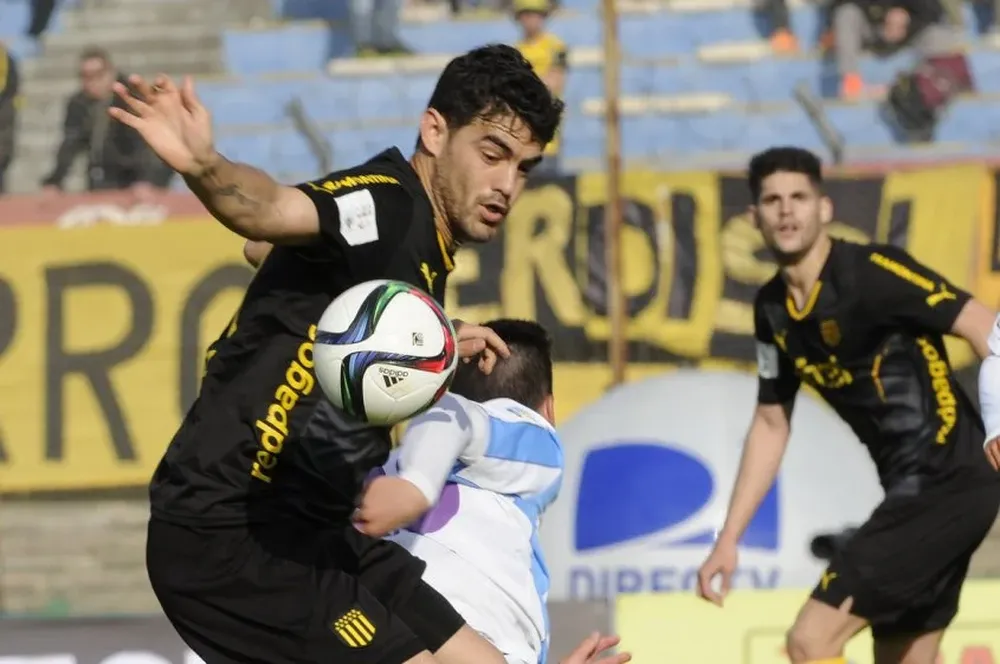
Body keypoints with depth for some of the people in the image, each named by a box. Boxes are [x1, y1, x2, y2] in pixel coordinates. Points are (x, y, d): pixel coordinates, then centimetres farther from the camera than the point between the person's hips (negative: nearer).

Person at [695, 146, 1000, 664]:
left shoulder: (873, 272, -14)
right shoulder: (773, 311, 10)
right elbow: (771, 425, 21)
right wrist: (729, 539, 18)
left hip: (949, 483, -8)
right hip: (910, 488, 8)